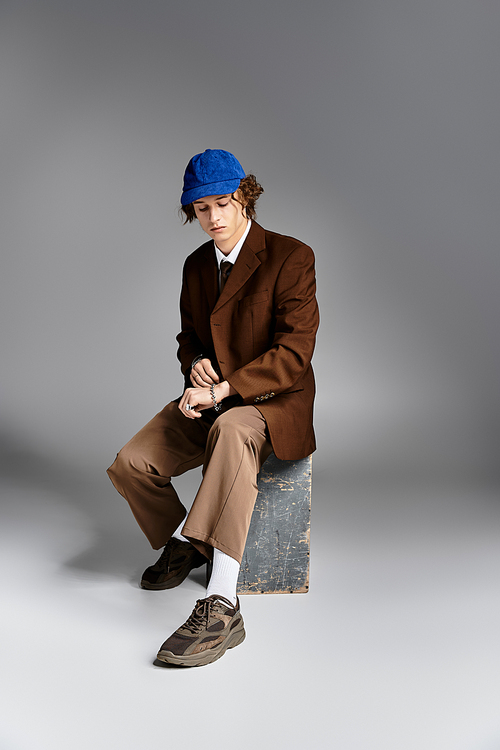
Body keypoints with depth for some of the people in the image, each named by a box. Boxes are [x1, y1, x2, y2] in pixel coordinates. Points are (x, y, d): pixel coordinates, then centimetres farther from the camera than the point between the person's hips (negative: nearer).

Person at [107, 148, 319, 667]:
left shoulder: (292, 258, -11)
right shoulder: (196, 265, 10)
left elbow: (294, 352, -18)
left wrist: (222, 390, -26)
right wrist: (195, 364, -5)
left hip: (273, 402, -6)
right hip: (209, 400, 7)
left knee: (232, 430, -42)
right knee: (129, 466, -12)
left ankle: (220, 605, -43)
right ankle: (183, 542, 19)